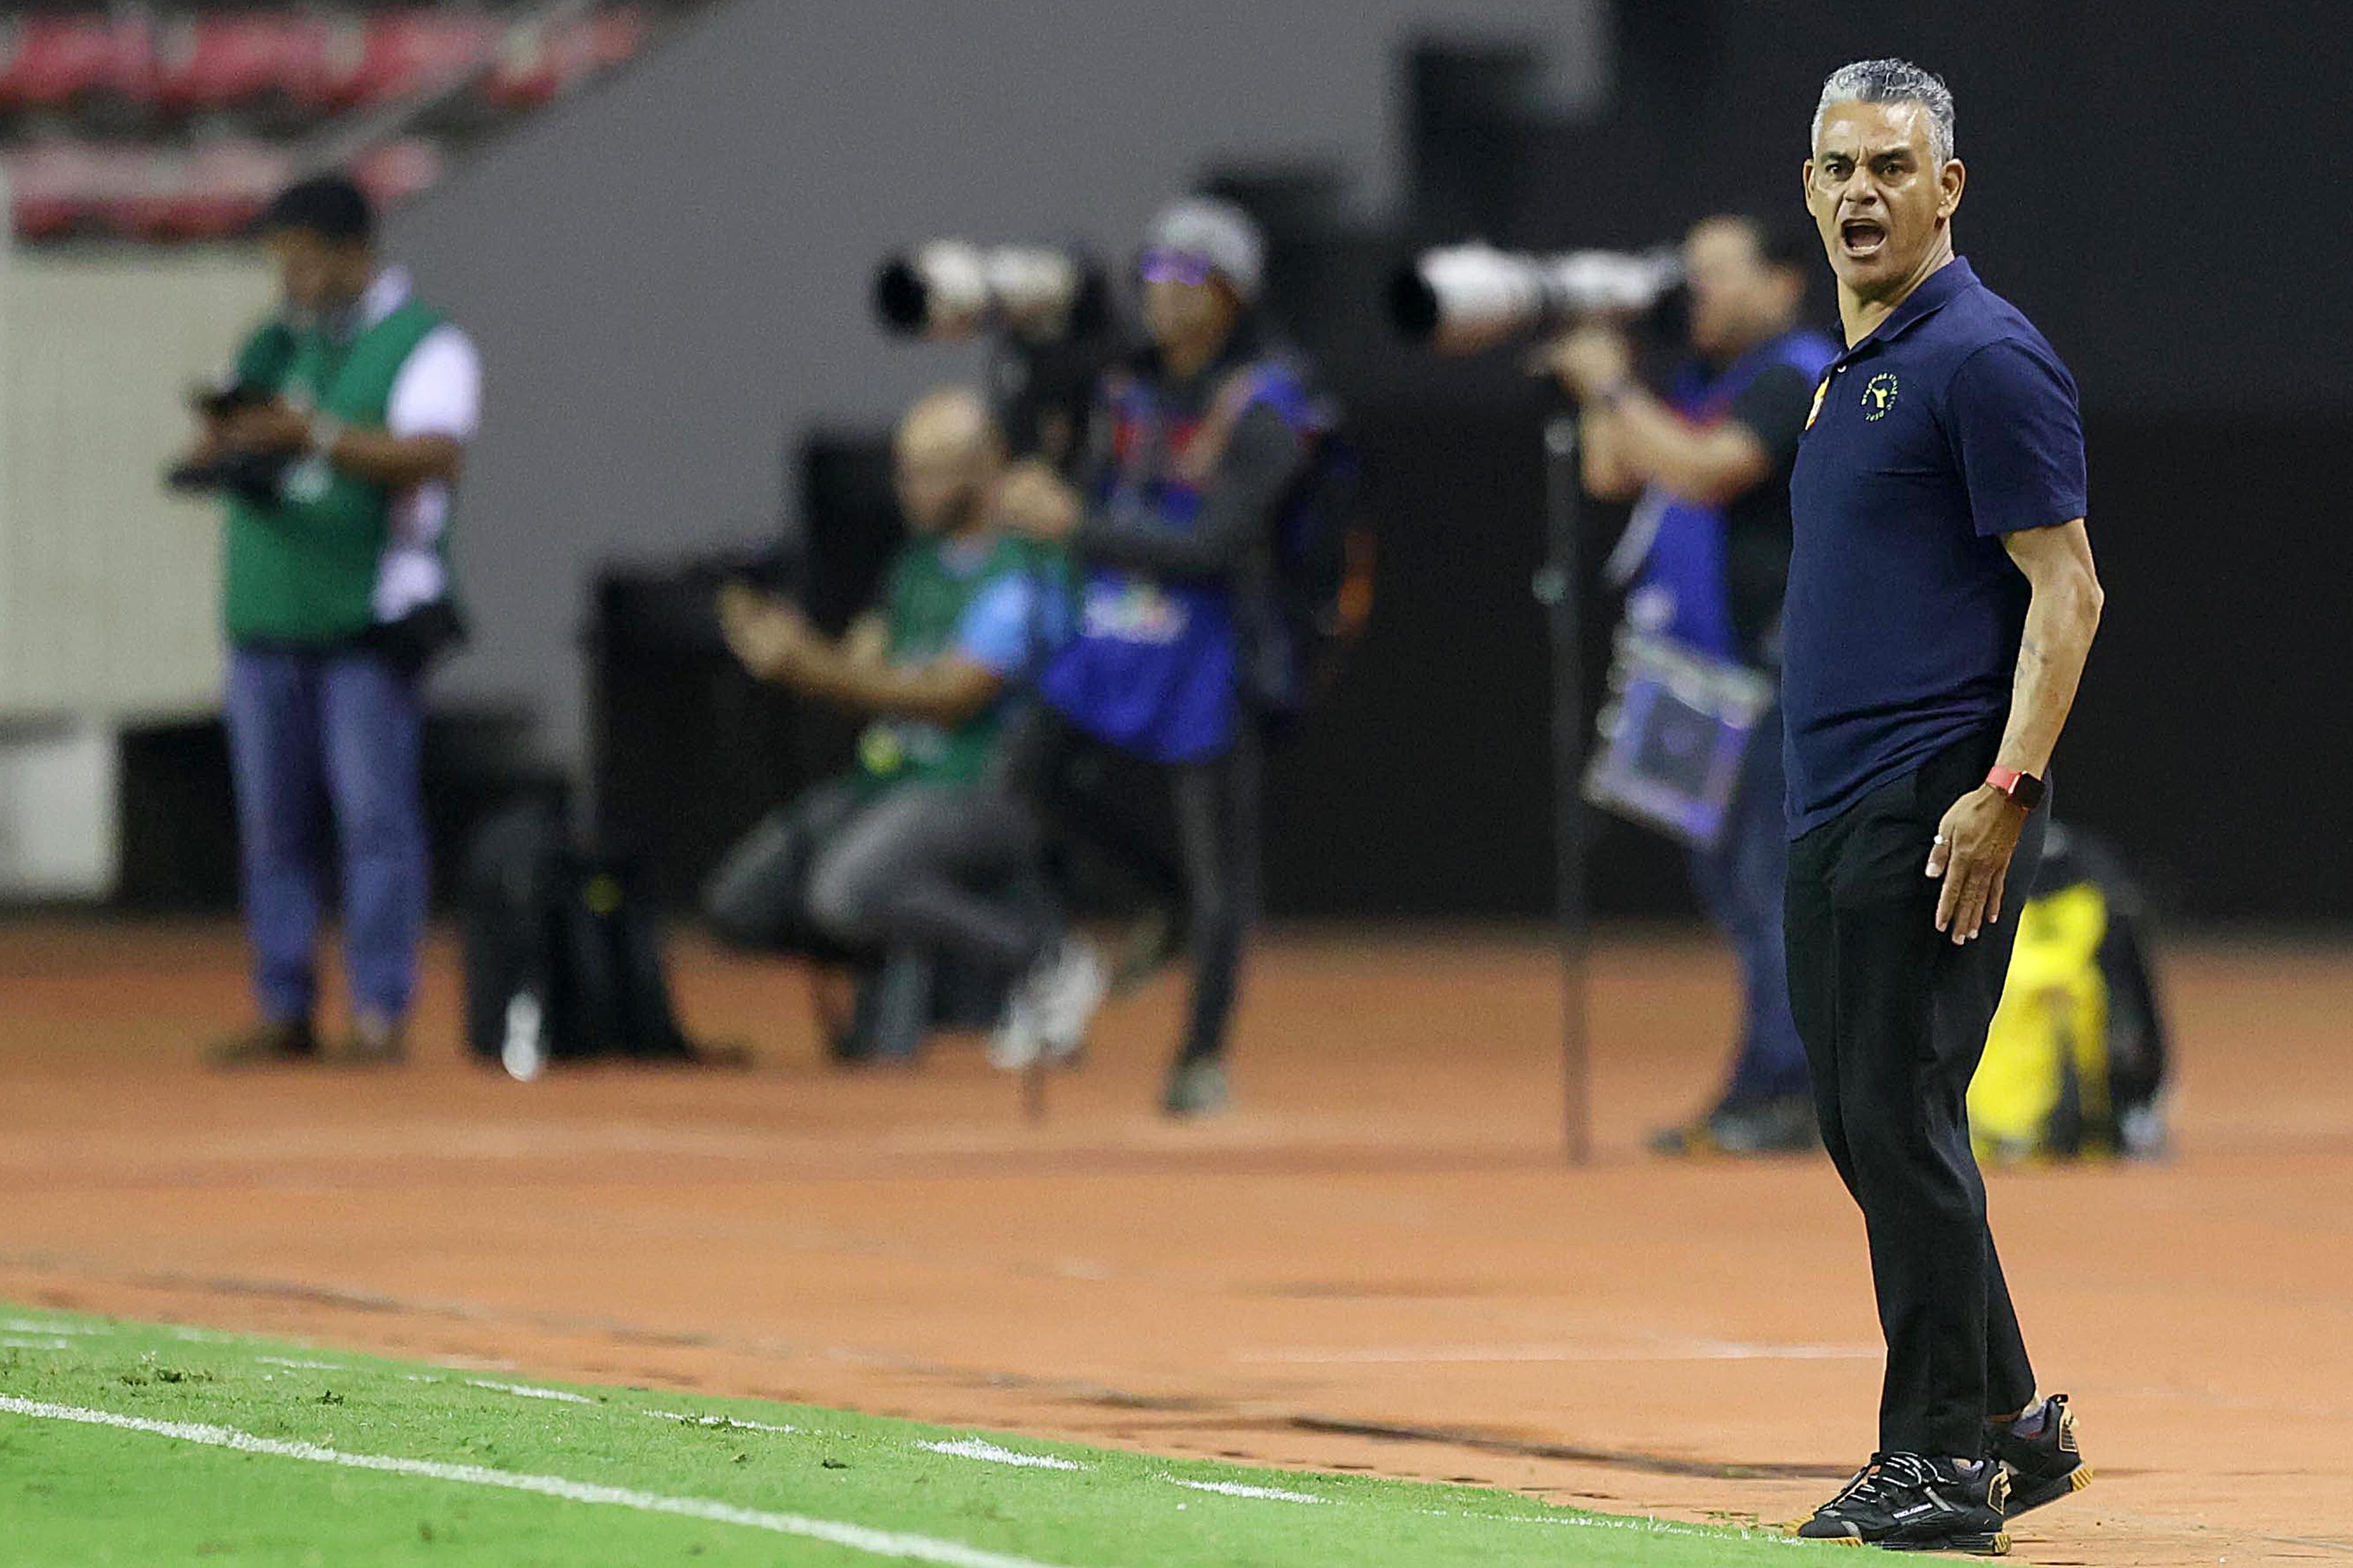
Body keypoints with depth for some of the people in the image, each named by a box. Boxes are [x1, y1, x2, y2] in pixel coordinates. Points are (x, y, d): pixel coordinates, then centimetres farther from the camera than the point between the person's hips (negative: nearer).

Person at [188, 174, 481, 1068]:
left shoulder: (423, 346, -3)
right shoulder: (272, 347, 17)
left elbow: (435, 455, -19)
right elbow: (221, 449, 18)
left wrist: (312, 432, -27)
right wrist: (221, 440, -7)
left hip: (369, 620, -6)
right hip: (264, 618, 6)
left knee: (377, 818, -8)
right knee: (271, 827, 6)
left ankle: (381, 1015, -6)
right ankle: (286, 1013, 11)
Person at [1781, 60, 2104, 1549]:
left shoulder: (1985, 357, -10)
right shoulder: (1853, 371, 18)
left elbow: (2064, 588, -15)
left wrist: (2006, 789, -23)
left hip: (1936, 808, -10)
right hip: (1834, 815, 10)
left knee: (1904, 1120, -10)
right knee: (1865, 1129, 12)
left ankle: (1938, 1461, -5)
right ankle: (2013, 1422, 21)